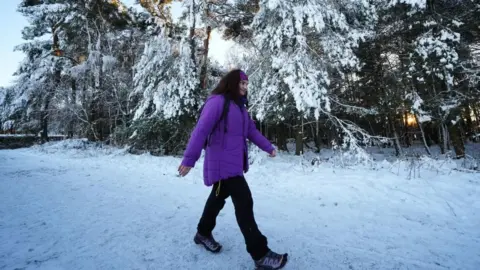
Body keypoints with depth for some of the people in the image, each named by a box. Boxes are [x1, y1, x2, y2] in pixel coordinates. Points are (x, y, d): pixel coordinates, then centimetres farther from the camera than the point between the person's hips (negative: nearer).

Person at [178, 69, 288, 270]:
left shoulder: (239, 105, 15)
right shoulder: (217, 101, -13)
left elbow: (251, 130, 19)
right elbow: (201, 130, -20)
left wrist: (268, 147, 19)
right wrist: (189, 159, -24)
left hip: (235, 161, 10)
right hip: (222, 163, -10)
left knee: (219, 197, 20)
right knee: (244, 202, -9)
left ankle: (203, 233, 42)